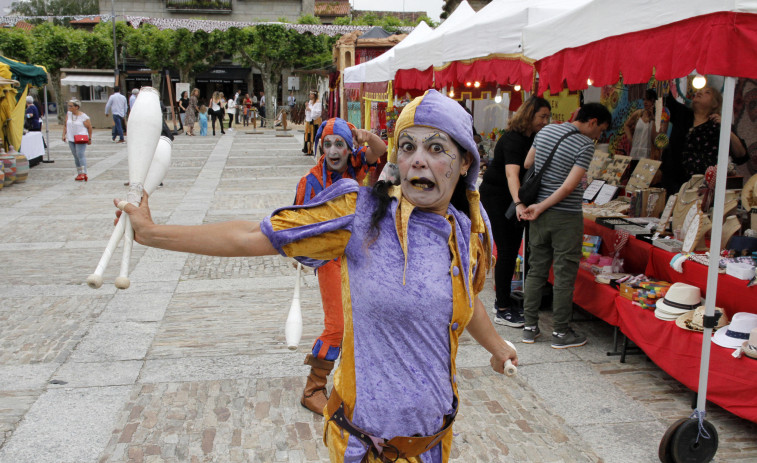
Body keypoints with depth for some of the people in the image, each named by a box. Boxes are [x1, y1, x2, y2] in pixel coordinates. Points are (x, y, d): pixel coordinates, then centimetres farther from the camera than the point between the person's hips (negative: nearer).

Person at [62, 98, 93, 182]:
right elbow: (65, 125, 14)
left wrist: (89, 138, -1)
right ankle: (79, 173, 15)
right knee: (75, 156, 9)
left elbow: (89, 127, -3)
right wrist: (64, 135, 4)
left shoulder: (83, 116, -10)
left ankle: (83, 173, -20)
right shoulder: (68, 114, 6)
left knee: (80, 154, -16)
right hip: (71, 138, 6)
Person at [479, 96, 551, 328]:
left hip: (511, 197, 9)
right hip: (495, 197, -9)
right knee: (506, 251, -8)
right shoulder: (513, 139, -24)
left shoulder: (532, 138, 5)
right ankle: (502, 311, 0)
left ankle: (503, 300, 26)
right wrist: (518, 204, -53)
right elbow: (512, 174, -39)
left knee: (512, 250, 13)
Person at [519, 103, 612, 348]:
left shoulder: (545, 131, 7)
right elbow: (569, 186, -18)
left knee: (536, 271, 12)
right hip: (566, 217, -6)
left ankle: (530, 327, 18)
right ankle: (560, 333, 11)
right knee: (564, 275, 3)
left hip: (541, 216, 6)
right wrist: (540, 207, -11)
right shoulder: (585, 146, -13)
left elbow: (526, 165, 13)